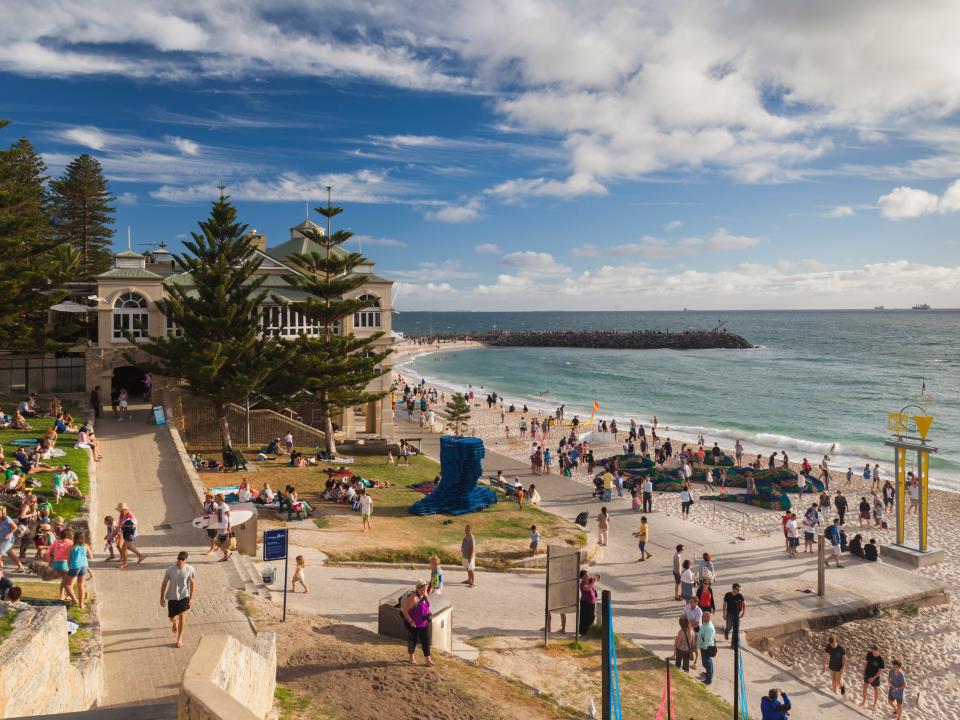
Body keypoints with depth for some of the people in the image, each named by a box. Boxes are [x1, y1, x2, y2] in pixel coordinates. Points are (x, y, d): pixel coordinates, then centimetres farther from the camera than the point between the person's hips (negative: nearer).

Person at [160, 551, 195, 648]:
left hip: (184, 596, -1)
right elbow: (164, 583, -5)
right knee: (172, 618, 13)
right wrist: (162, 598, -2)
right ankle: (175, 622, 51)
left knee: (182, 617, -3)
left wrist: (191, 597, -5)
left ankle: (180, 638, 15)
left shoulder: (190, 569, -16)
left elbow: (192, 583, -4)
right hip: (172, 597, 1)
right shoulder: (170, 569, -17)